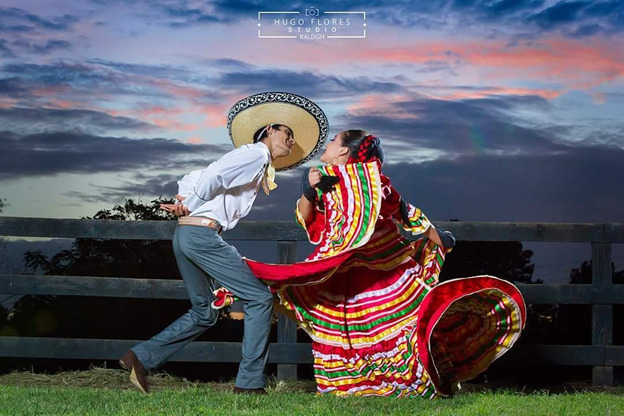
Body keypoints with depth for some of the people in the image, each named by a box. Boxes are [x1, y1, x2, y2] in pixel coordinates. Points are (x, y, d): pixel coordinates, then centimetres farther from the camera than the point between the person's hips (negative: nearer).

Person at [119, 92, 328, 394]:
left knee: (204, 312, 17)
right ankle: (250, 383, -6)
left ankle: (141, 358, 12)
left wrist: (184, 201, 3)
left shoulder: (258, 166, 27)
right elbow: (212, 175, -17)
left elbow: (191, 179, 22)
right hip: (201, 233, -10)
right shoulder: (256, 154, -2)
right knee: (259, 298, -6)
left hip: (185, 236, 10)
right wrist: (189, 208, -5)